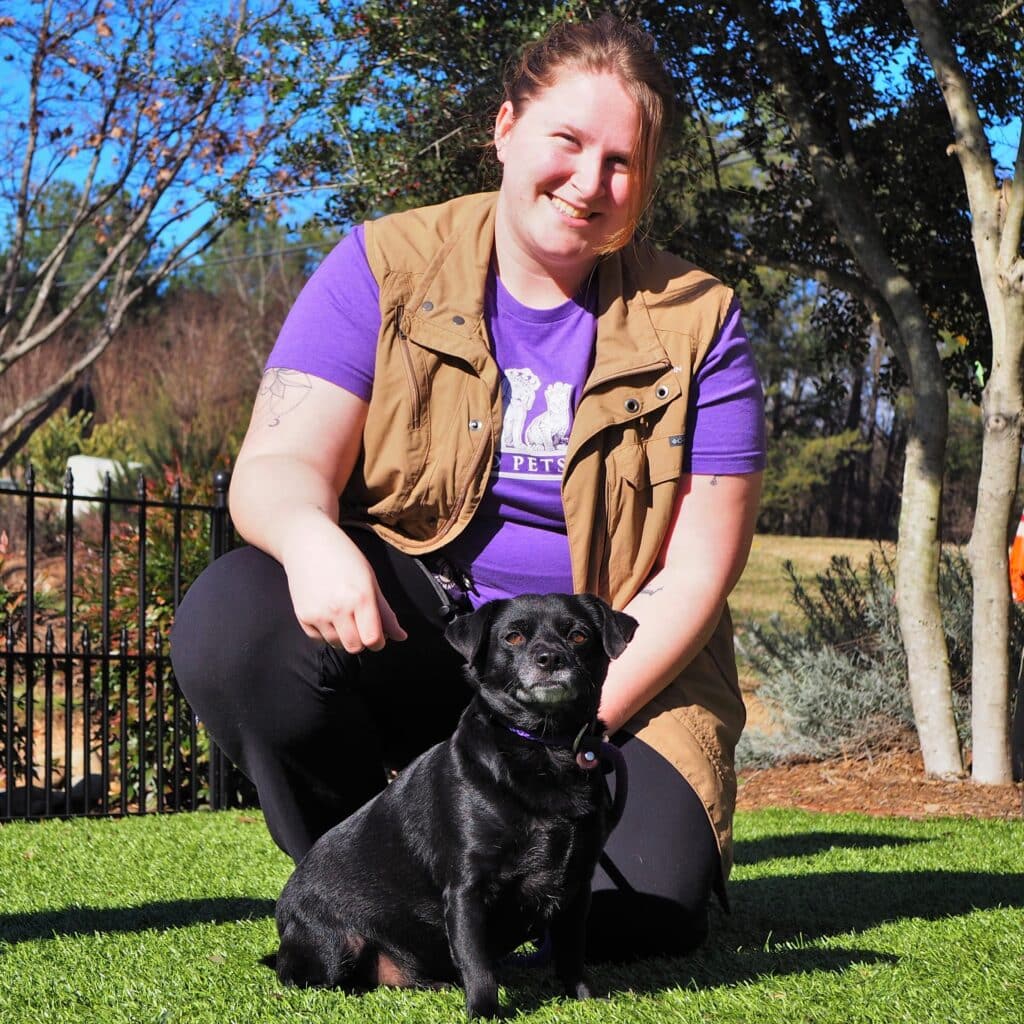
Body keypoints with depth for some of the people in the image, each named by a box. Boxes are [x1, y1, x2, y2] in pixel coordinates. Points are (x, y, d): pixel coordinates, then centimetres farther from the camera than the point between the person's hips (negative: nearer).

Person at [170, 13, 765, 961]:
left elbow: (695, 572, -5)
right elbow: (277, 465, -12)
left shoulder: (695, 323, -1)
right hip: (407, 639, 0)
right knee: (233, 619, -30)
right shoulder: (385, 270, -2)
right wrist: (310, 535, -37)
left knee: (642, 908, -24)